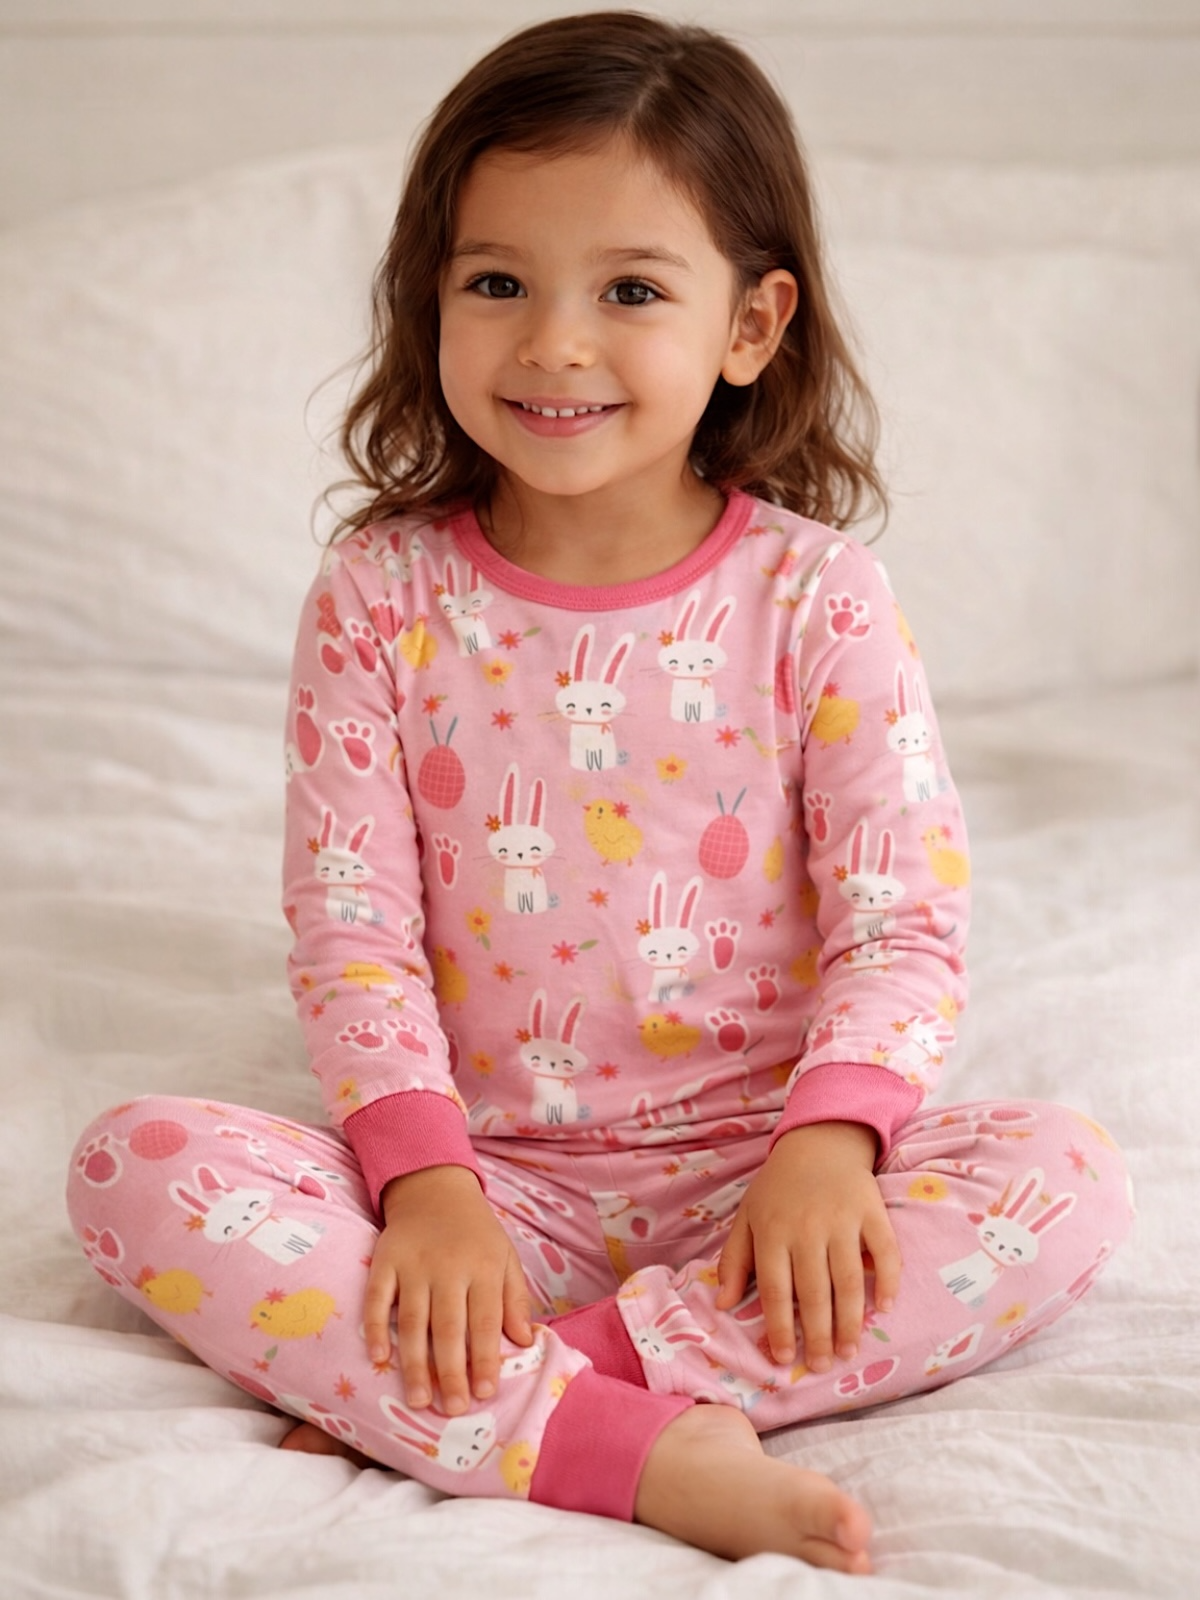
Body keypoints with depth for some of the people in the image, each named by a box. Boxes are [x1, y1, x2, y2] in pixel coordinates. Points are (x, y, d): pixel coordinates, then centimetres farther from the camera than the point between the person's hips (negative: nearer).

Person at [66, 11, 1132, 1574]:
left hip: (751, 1165, 0)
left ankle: (424, 1403, -28)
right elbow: (350, 925, -5)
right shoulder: (381, 597, -1)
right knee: (136, 1165, -22)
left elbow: (904, 918, -7)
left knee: (1066, 1175, -25)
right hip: (474, 1168, 0)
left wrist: (828, 1143, -25)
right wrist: (425, 1181, -20)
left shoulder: (813, 599, -3)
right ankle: (634, 1452, -34)